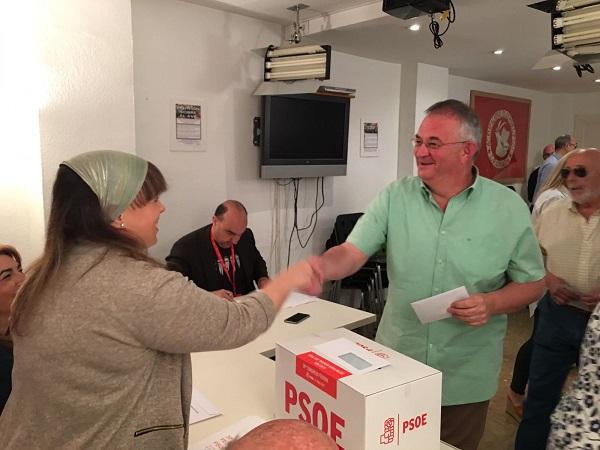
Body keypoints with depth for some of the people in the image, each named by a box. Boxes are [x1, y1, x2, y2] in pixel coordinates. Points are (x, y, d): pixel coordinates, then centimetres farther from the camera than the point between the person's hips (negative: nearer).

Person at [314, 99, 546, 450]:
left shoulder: (509, 208, -7)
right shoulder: (394, 197, -5)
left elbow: (533, 283, 0)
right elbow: (352, 254, -10)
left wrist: (492, 303, -20)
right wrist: (318, 268, -32)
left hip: (465, 378, -1)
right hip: (394, 367, 1)